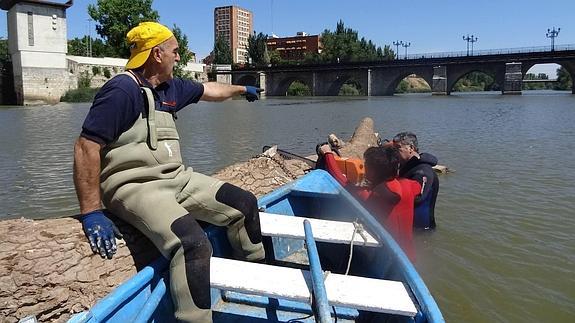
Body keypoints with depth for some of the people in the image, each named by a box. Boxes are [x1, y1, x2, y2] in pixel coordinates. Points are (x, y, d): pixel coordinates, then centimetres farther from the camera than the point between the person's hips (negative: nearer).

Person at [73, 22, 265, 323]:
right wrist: (91, 213, -23)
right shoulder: (122, 90, -17)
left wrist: (241, 89, 45)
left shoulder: (169, 87, 11)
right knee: (193, 244, -33)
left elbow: (209, 90, 30)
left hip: (176, 179, 9)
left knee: (245, 203, 6)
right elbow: (86, 148, -20)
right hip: (134, 187, -9)